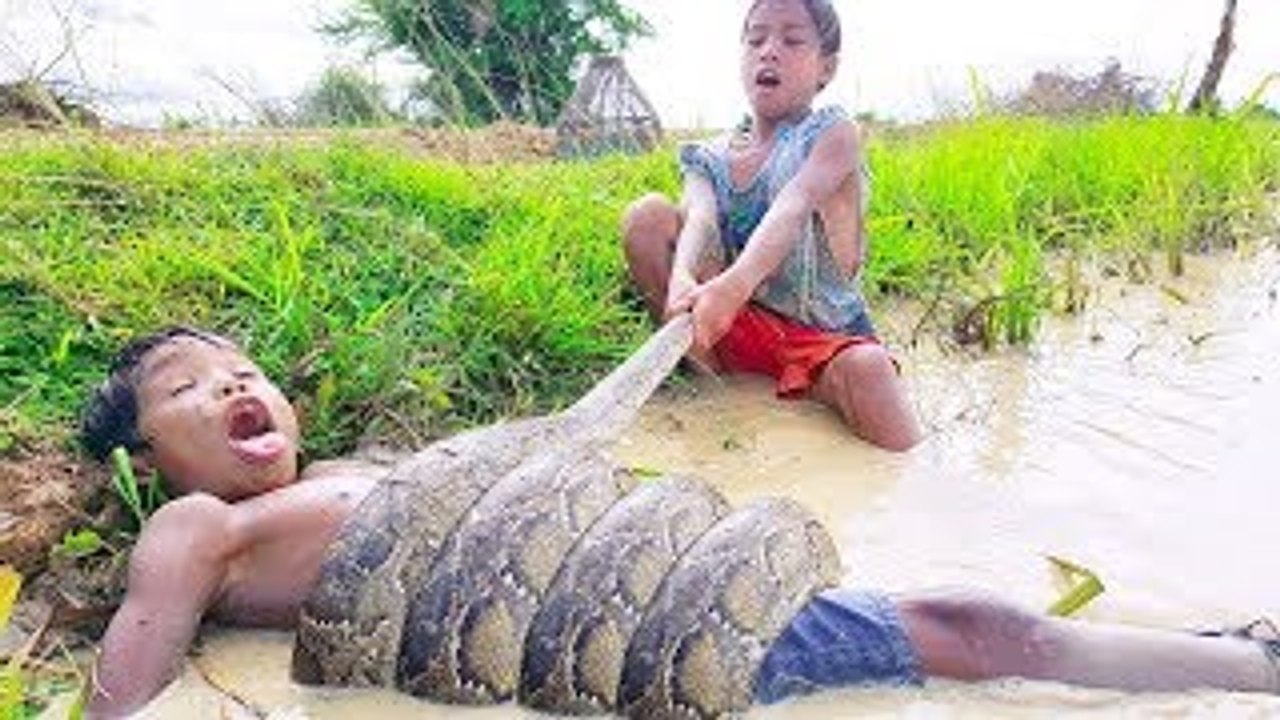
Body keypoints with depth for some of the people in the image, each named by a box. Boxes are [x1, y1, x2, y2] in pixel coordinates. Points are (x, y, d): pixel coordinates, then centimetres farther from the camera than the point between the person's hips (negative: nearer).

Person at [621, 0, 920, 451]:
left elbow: (792, 208, -26)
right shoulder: (710, 159, 7)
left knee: (868, 367, -40)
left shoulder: (832, 134, -4)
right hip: (740, 328, 4)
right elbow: (699, 218, -17)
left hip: (821, 334, -4)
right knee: (646, 215, -15)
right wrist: (683, 280, -42)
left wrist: (735, 285, -46)